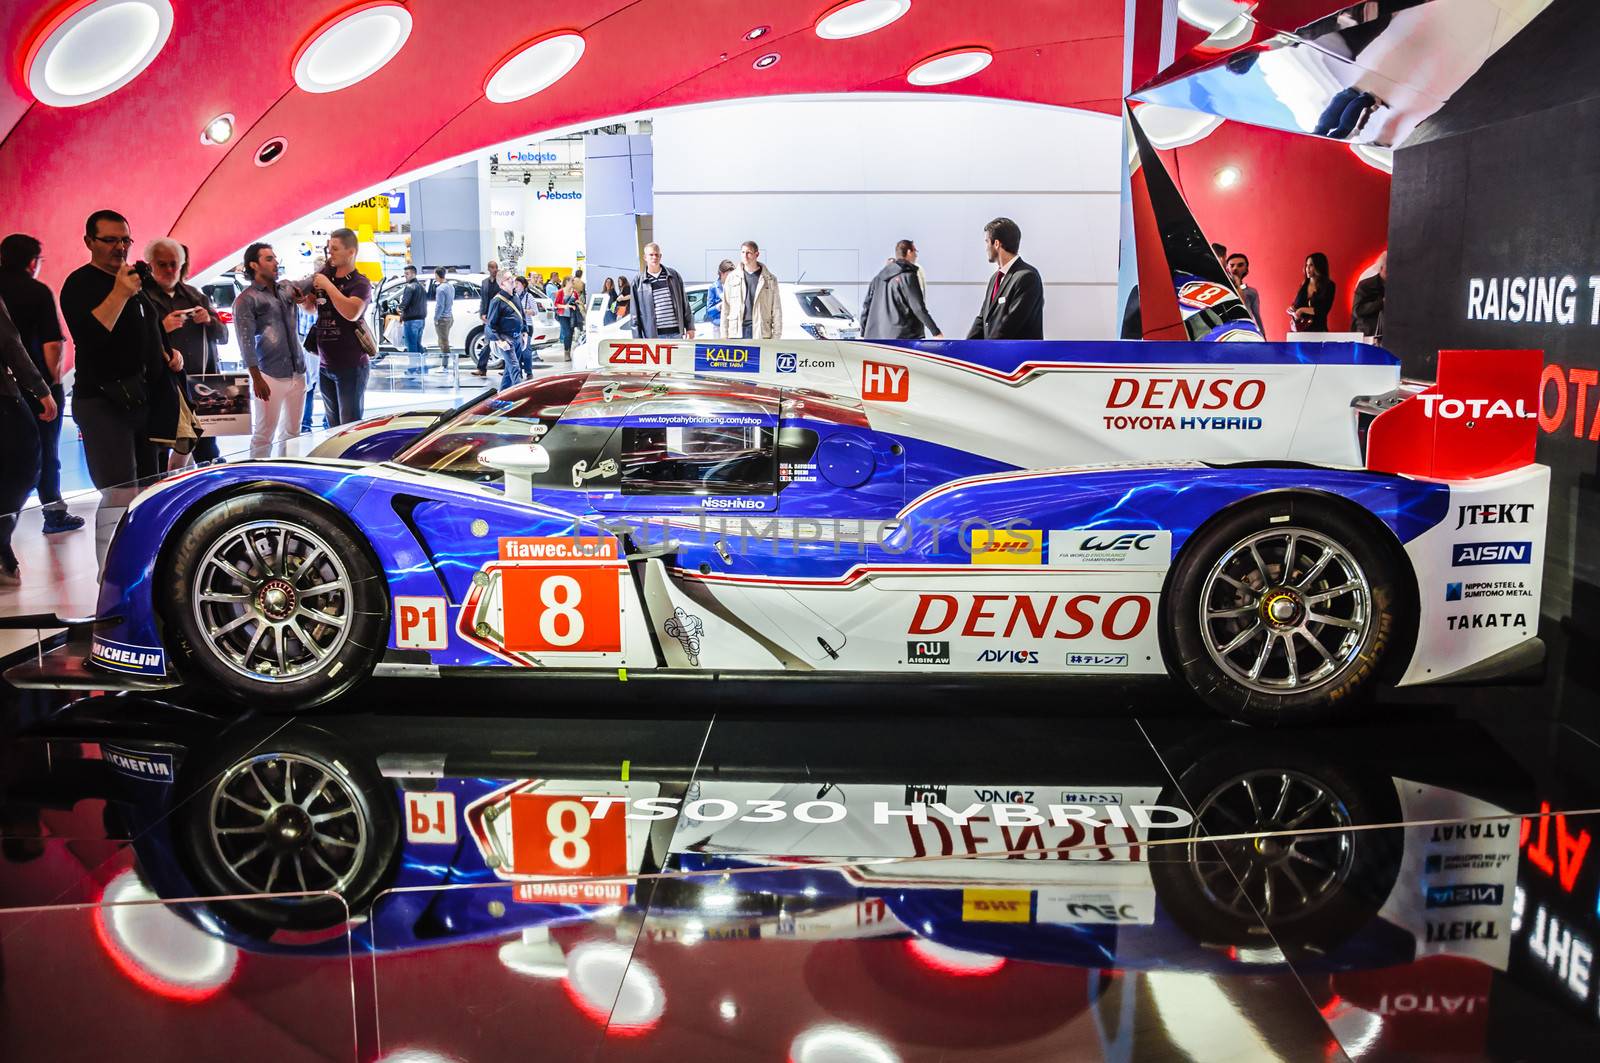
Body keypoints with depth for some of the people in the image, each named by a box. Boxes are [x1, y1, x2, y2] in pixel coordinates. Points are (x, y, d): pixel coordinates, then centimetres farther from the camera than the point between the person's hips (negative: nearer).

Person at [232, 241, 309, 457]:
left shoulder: (287, 288, 15)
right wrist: (257, 379, -15)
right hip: (270, 376, -6)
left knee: (292, 432, 11)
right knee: (264, 435, -4)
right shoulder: (246, 300, -3)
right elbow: (246, 342, -8)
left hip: (297, 373, 6)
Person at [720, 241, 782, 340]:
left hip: (761, 332, -1)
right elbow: (725, 309, 12)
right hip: (737, 332, 2)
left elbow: (776, 310, 7)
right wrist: (724, 336, 6)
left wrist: (776, 336, -1)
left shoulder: (770, 279, 8)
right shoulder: (732, 278, 12)